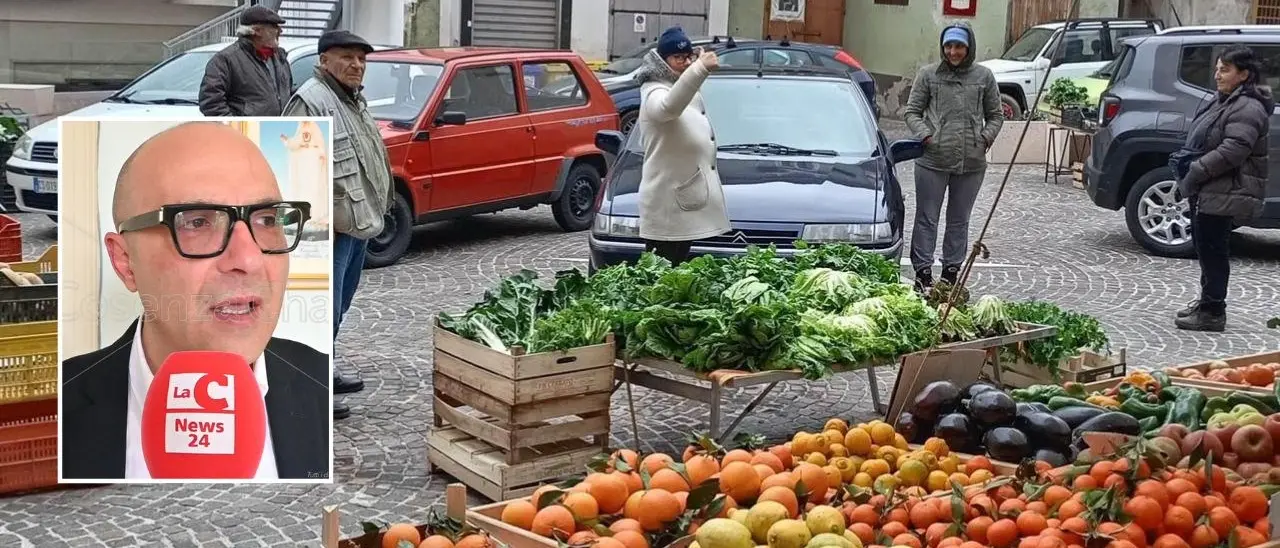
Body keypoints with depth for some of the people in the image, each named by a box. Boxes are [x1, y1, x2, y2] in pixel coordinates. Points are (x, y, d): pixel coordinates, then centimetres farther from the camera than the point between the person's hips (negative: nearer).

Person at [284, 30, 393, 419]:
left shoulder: (354, 101, 17)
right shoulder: (310, 102, -15)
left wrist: (376, 209, 23)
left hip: (358, 222, 10)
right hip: (332, 226, -10)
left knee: (337, 307, 19)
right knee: (322, 309, -9)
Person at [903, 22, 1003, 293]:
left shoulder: (984, 76, 7)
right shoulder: (928, 75, 1)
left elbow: (995, 115, 15)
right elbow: (911, 111, 5)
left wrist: (986, 137, -1)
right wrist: (925, 134, -9)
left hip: (972, 162, 2)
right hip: (933, 160, -2)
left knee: (959, 220, 12)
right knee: (927, 219, 2)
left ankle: (951, 272, 22)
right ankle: (923, 273, 9)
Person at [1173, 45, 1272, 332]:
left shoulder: (1248, 108, -16)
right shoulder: (1223, 101, 17)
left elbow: (1233, 150, -25)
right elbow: (1200, 141, 25)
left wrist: (1195, 172, -21)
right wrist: (1186, 164, 8)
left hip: (1223, 195, -10)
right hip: (1206, 191, 10)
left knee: (1213, 250, -5)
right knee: (1205, 247, 17)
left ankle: (1213, 313, 2)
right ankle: (1207, 301, 30)